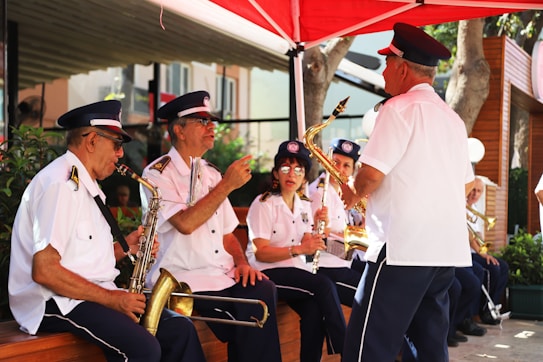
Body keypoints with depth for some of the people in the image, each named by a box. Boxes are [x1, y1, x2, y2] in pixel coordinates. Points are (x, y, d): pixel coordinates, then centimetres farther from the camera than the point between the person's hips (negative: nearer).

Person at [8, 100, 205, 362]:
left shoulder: (86, 185, 16)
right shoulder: (61, 183, -15)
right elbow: (44, 271, -23)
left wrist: (124, 247, 2)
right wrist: (111, 298, -19)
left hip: (89, 295, 10)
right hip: (55, 303, -10)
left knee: (179, 329, -3)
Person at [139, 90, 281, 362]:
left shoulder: (211, 174, 16)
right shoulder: (157, 173, -5)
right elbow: (185, 223, -20)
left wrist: (242, 262, -2)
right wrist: (227, 184, -16)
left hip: (222, 275, 6)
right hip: (181, 279, -6)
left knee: (262, 289, -23)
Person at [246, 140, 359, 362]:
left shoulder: (304, 206, 12)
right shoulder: (263, 204, -8)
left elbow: (306, 247, 7)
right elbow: (260, 253, -16)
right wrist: (299, 249, -27)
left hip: (297, 269, 6)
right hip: (268, 271, -6)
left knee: (313, 308, -28)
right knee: (324, 285, -28)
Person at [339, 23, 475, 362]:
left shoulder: (400, 107, -8)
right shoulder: (453, 118, 18)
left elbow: (372, 173, -15)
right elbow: (467, 185, 23)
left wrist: (353, 195, 5)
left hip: (404, 247, -9)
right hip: (447, 248, 9)